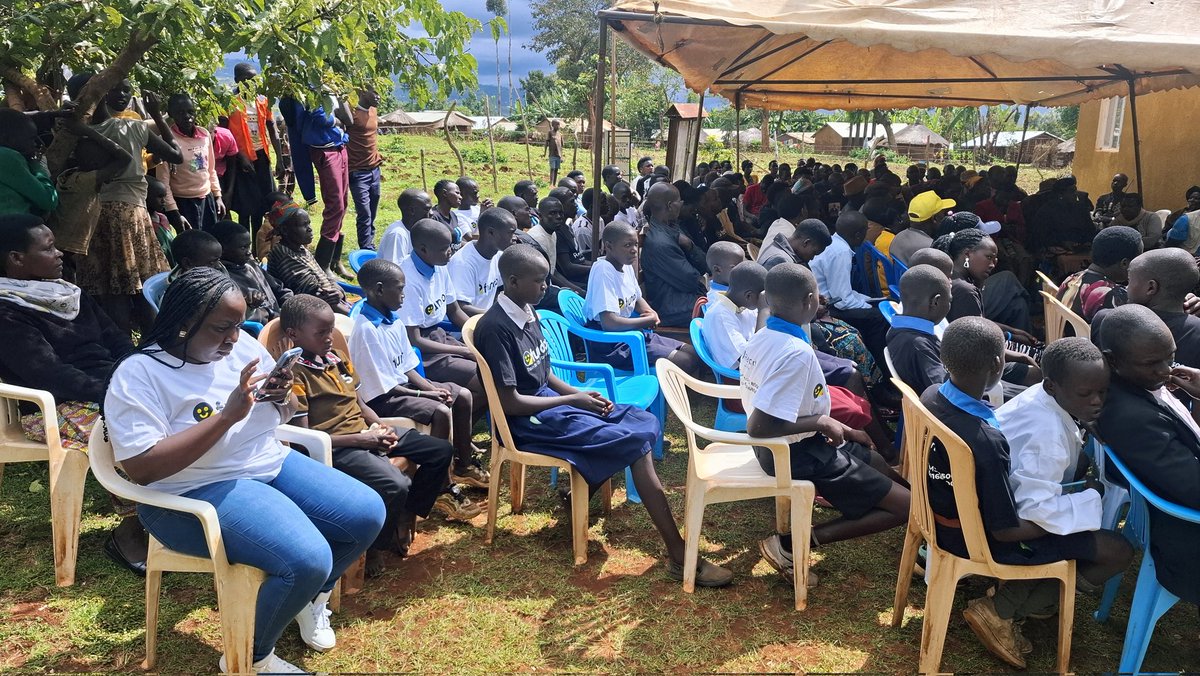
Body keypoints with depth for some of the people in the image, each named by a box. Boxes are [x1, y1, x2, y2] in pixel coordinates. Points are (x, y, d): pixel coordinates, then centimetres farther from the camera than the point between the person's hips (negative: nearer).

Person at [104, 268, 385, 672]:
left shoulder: (244, 348, 4)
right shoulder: (137, 375, -14)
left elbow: (286, 415, 15)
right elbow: (141, 469, -23)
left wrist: (283, 397, -12)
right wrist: (227, 415, -27)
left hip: (272, 466, 7)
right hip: (197, 494, -7)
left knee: (368, 514, -4)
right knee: (308, 559, -27)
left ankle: (312, 597, 24)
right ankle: (251, 659, 2)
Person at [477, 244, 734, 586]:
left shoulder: (528, 312, 8)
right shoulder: (496, 329, -20)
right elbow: (509, 403, -21)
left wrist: (580, 394, -2)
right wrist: (572, 401, -13)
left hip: (550, 402, 9)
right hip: (528, 421, -9)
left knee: (645, 421, 1)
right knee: (634, 442, -19)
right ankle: (679, 556, -16)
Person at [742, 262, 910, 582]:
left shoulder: (763, 337, -1)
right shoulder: (797, 353, -29)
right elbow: (758, 426, -34)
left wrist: (837, 428, 9)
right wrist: (821, 421, -22)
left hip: (781, 445, 10)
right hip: (798, 453, -10)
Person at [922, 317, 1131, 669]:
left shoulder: (930, 396, -13)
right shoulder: (987, 442, -36)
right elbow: (1005, 530, -25)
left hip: (945, 512, 8)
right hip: (977, 538, -8)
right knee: (1117, 550, 1)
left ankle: (1028, 591, 19)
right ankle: (1001, 610, 5)